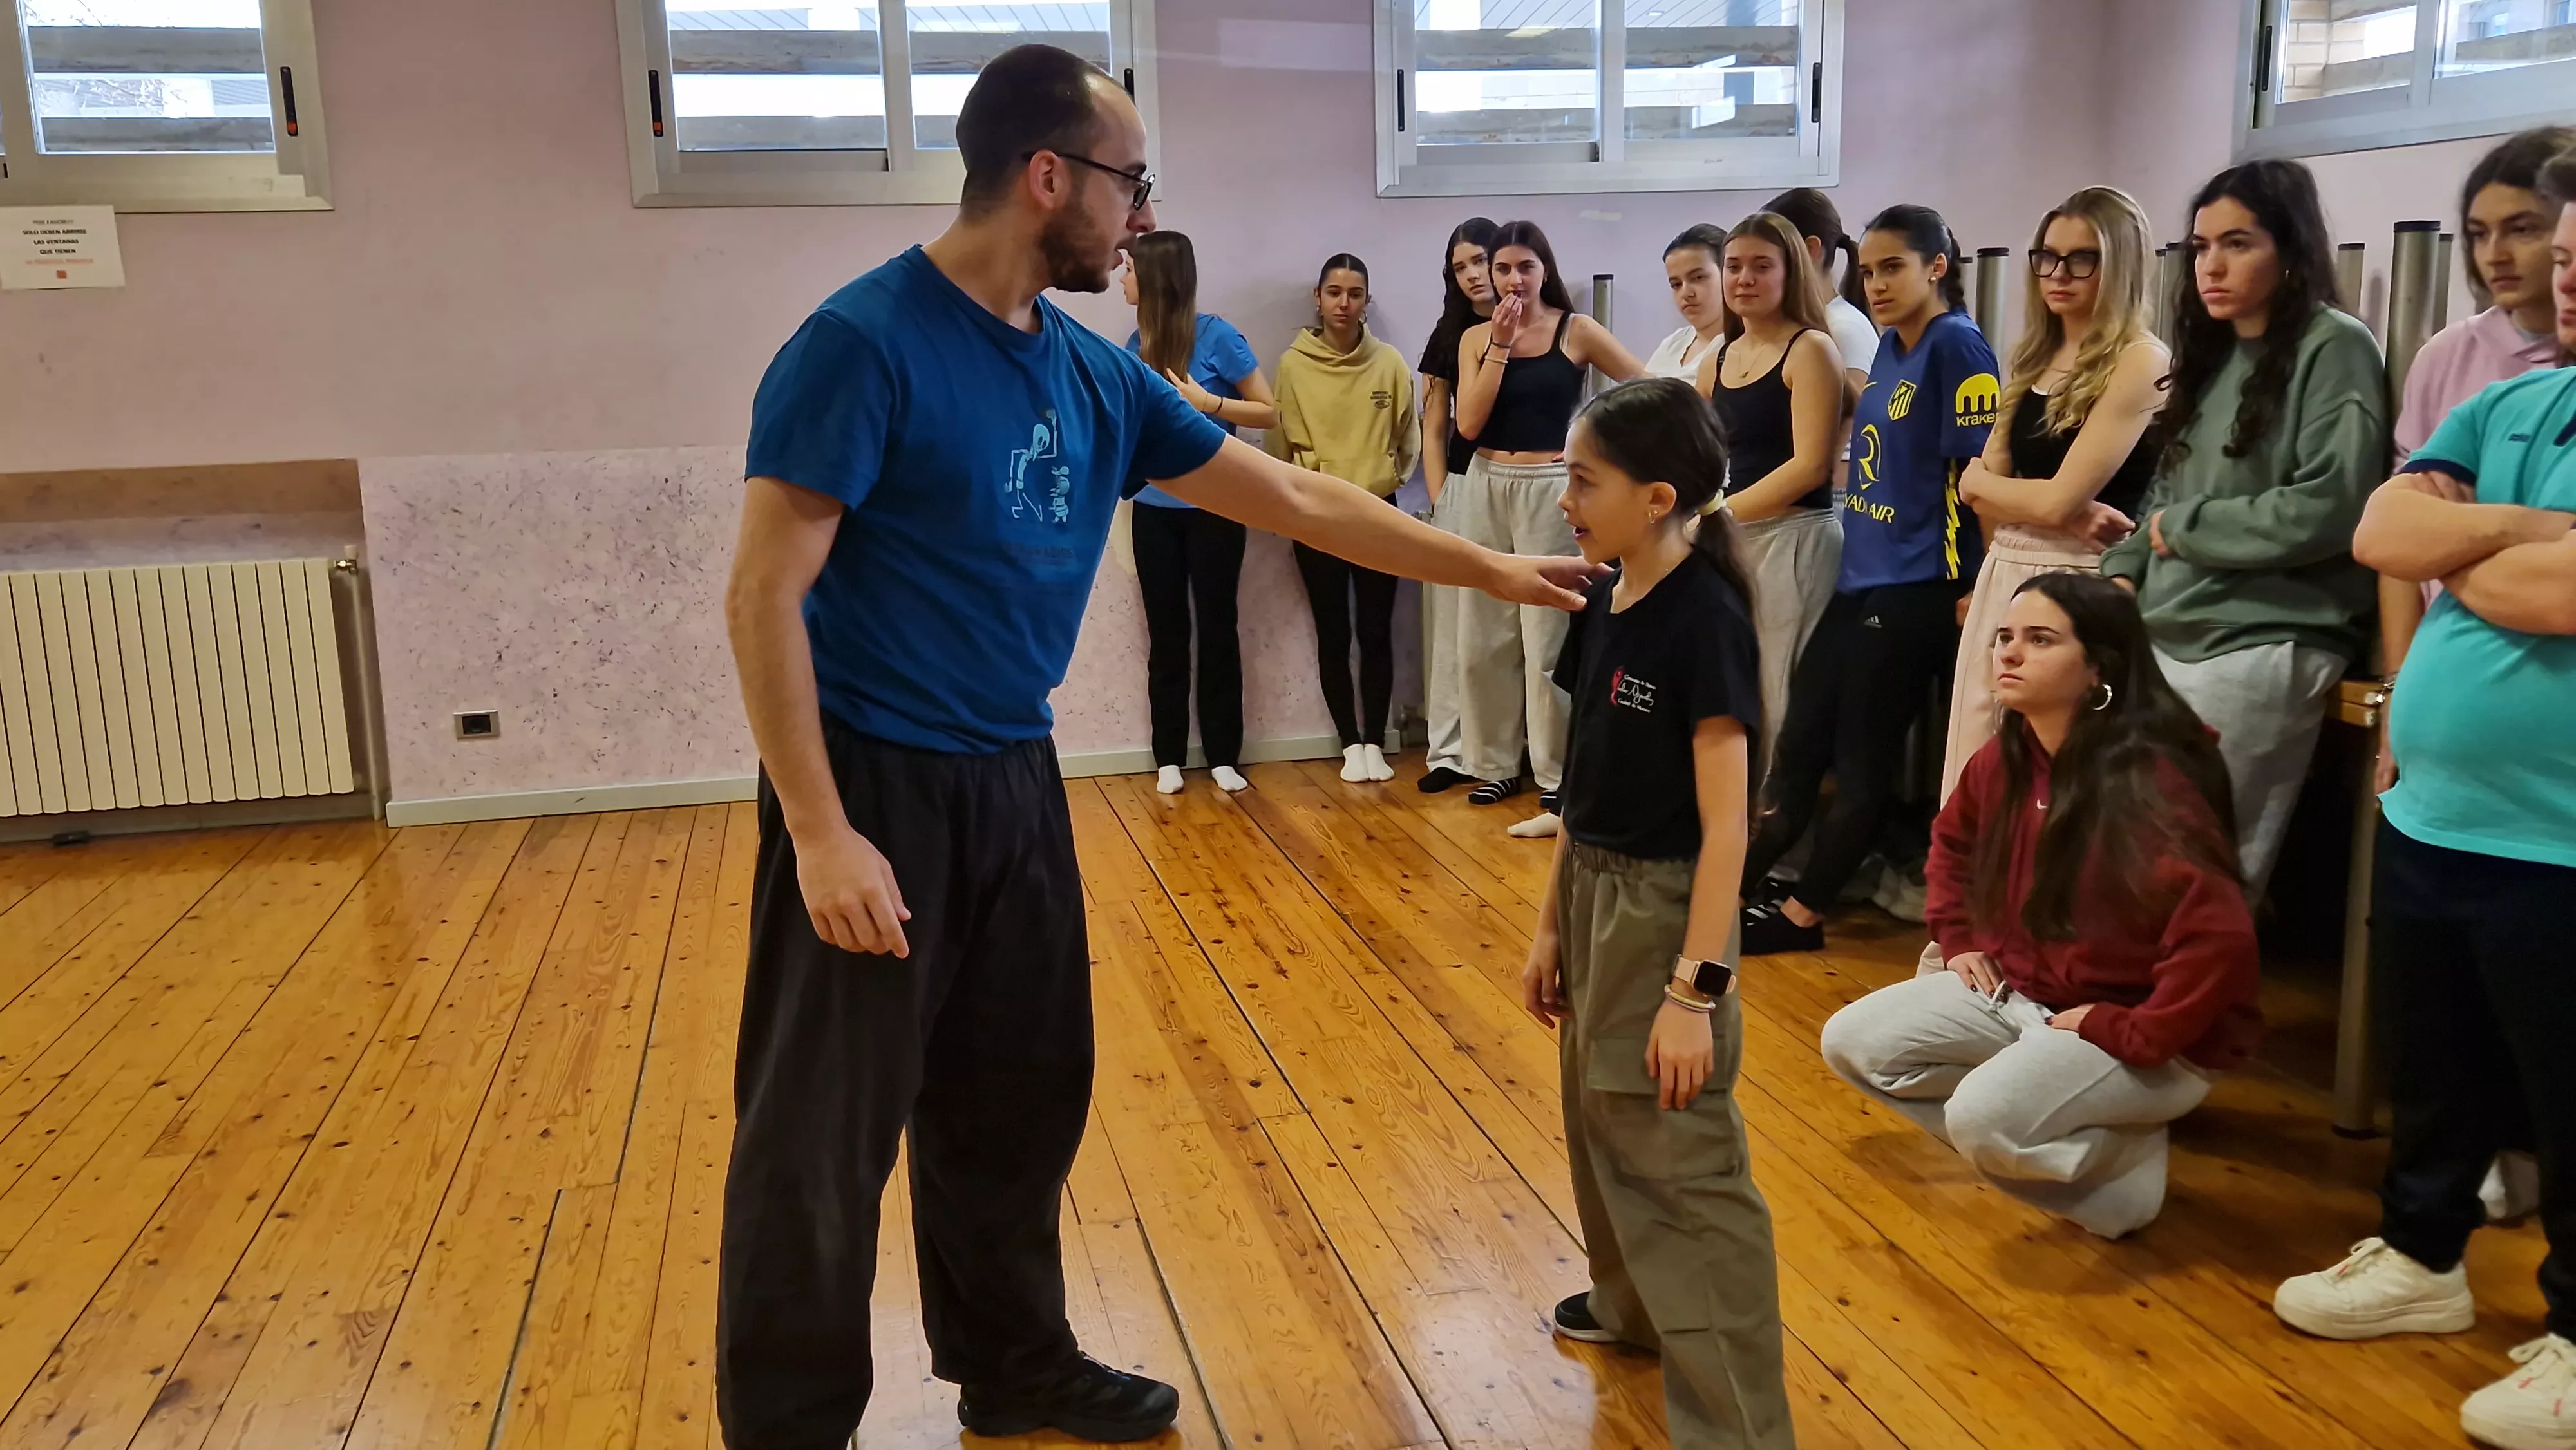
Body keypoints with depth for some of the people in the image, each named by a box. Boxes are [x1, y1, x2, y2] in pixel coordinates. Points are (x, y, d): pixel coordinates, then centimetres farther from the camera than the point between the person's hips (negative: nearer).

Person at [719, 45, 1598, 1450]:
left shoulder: (1095, 376, 5)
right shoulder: (863, 343, -16)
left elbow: (1296, 500, 12)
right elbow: (765, 596, -17)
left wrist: (1493, 569, 14)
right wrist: (819, 832, -22)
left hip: (1014, 784, 7)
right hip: (874, 788, -7)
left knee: (1021, 1102, 18)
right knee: (823, 1141, 2)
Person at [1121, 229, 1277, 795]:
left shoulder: (1216, 334, -10)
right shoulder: (1138, 342, 5)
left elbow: (1270, 412, -7)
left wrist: (1207, 401, -18)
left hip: (1212, 508, -4)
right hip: (1154, 509, 4)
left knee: (1216, 629, 4)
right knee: (1166, 633, 8)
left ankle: (1223, 756, 13)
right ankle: (1169, 758, 16)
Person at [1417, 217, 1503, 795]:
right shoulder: (1449, 334, 9)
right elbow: (1434, 430, 9)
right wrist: (1438, 501, 3)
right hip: (1461, 488, 3)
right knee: (1452, 623, 4)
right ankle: (1451, 751, 10)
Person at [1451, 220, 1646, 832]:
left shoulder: (1577, 331, -3)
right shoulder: (1476, 338, 6)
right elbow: (1468, 423, -6)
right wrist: (1501, 344, -9)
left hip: (1549, 490, -4)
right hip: (1486, 489, 4)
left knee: (1547, 636, -2)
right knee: (1485, 633, 8)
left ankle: (1557, 776, 6)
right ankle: (1496, 762, 21)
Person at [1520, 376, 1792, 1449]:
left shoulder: (1704, 621, -20)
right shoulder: (1604, 604, 4)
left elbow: (1724, 824, -22)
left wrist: (1695, 988, -23)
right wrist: (1551, 924, 13)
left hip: (1665, 909, -9)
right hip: (1594, 896, 9)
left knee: (1683, 1162, -2)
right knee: (1600, 1119, 24)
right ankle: (1635, 1303, 48)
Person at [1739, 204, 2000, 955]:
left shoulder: (1957, 346, -12)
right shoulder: (1890, 348, 12)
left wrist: (1980, 590, -15)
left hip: (1914, 589, -8)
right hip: (1858, 575, 8)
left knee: (1864, 760, 3)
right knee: (1802, 738, 13)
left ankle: (1800, 913, 13)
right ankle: (1746, 878, 23)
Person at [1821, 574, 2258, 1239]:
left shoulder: (2150, 782, -28)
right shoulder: (2004, 758, -2)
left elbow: (2219, 936, -35)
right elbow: (1951, 842, 21)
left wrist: (2135, 1035, -27)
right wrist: (1962, 941, 11)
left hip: (2145, 1035, -8)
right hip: (2020, 994, 9)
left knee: (1984, 1117, -31)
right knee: (1852, 1042, 0)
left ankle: (2127, 1159, -1)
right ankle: (2042, 1151, 6)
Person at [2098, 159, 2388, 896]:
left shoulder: (2335, 346, -7)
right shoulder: (2212, 353, 16)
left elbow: (2328, 507, -18)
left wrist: (2183, 527, -8)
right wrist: (2123, 573, 0)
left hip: (2264, 649, -7)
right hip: (2166, 640, 7)